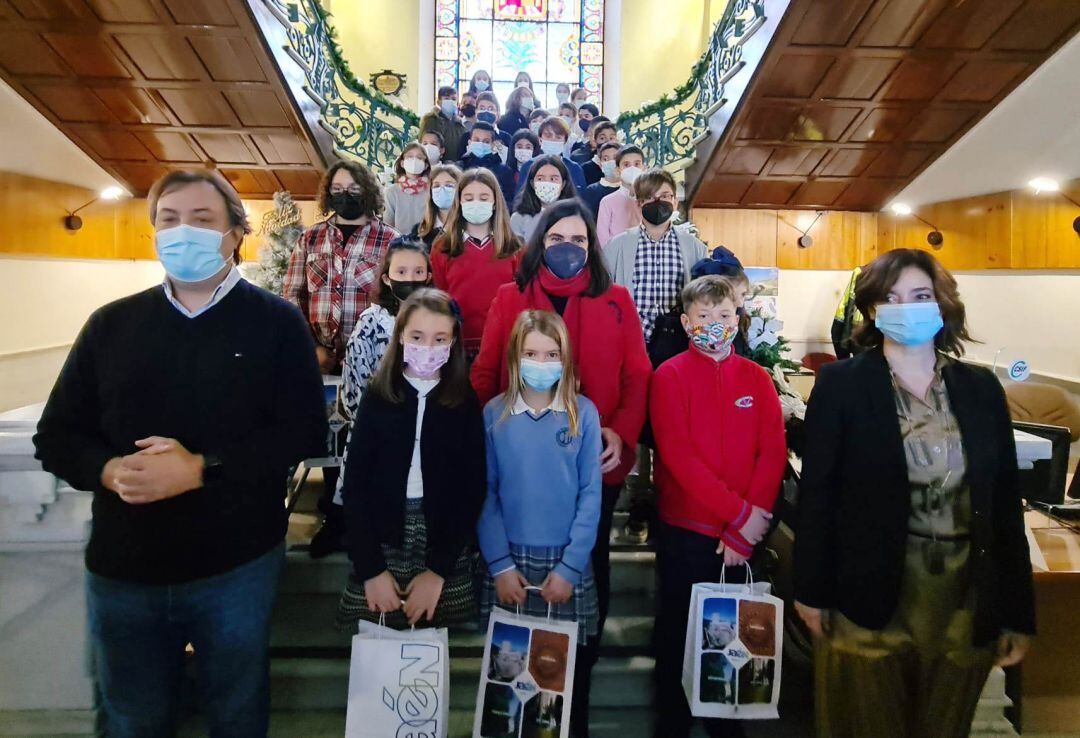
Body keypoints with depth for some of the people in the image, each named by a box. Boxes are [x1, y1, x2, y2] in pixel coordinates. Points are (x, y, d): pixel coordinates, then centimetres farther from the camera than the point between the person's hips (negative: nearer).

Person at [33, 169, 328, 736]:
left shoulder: (276, 322, -4)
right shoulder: (111, 324, 6)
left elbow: (305, 433, -13)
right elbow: (56, 435, 7)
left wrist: (200, 469, -22)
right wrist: (109, 470, -14)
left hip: (238, 565, -2)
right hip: (120, 568, 3)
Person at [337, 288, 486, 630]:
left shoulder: (466, 404, 0)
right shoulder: (377, 399, 0)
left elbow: (473, 490, -3)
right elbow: (354, 486, -2)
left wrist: (438, 570, -9)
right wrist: (371, 568, -9)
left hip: (445, 550, 0)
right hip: (381, 547, 0)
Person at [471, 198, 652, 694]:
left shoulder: (616, 301, 4)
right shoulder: (509, 298, 4)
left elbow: (638, 377, 0)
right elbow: (485, 375, 2)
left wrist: (621, 432, -16)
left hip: (595, 463, 1)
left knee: (590, 568, 16)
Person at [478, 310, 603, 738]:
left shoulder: (583, 414, -4)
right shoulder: (494, 414, -2)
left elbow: (591, 495, -5)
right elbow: (485, 493, -3)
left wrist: (570, 566, -9)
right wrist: (500, 564, -8)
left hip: (568, 563, 0)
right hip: (508, 561, 1)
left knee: (571, 669, 11)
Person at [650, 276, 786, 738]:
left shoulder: (756, 378, 5)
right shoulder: (670, 376, -5)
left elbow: (774, 453, -2)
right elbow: (678, 455, -14)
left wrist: (744, 529, -11)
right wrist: (739, 512, -17)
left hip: (743, 536, 3)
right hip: (685, 530, -3)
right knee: (677, 630, 11)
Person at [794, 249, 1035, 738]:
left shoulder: (982, 388, 4)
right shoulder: (840, 383, -7)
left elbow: (1005, 502, 6)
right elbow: (817, 492, -7)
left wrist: (1018, 612, 5)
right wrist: (812, 591, -8)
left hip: (967, 602, 4)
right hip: (869, 599, -3)